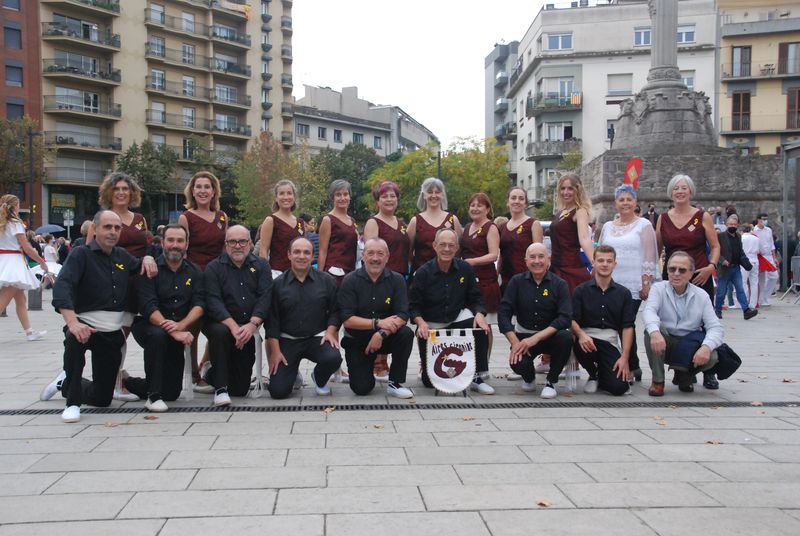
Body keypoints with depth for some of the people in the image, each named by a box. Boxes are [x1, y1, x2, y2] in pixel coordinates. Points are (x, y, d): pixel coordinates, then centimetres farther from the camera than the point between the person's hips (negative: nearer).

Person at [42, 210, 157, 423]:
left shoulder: (122, 256, 10)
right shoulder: (82, 255, -8)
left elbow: (140, 266, 31)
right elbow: (62, 287, -23)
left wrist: (148, 258, 4)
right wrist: (72, 322, -40)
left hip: (113, 333, 5)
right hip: (86, 325, -5)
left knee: (103, 398, 6)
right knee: (76, 339, -42)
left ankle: (65, 383, 39)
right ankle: (73, 403, -21)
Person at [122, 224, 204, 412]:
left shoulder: (194, 272, 5)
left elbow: (199, 305, -7)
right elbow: (149, 307, -19)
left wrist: (180, 326, -26)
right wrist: (173, 331, -32)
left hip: (178, 333, 4)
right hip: (148, 325, -4)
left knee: (172, 393, 2)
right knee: (157, 335, -41)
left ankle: (127, 382, 30)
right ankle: (153, 396, -27)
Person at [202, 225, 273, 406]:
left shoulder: (261, 266, 4)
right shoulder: (213, 268, -2)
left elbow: (265, 297, -8)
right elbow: (213, 301, -14)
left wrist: (252, 325, -24)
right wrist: (233, 326, -28)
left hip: (248, 328, 2)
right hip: (220, 323, -2)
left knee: (241, 389, 3)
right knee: (220, 332, -40)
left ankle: (210, 375, 37)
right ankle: (220, 387, -23)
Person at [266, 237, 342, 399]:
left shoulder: (326, 281, 2)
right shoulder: (278, 284, 1)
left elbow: (334, 310, 6)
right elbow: (272, 319, 0)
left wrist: (330, 331, -12)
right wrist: (275, 351, -5)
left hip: (317, 338, 0)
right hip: (287, 340, 0)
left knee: (333, 358, -32)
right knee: (278, 391, -12)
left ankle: (319, 379, 5)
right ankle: (293, 373, 26)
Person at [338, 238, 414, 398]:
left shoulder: (396, 280, -6)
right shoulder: (350, 281, -10)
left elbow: (402, 316, -14)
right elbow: (347, 319, -16)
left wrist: (382, 334, -29)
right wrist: (377, 323, -26)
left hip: (386, 337, 1)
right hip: (357, 341, -1)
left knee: (406, 334, -29)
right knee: (362, 388, -13)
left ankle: (394, 383, -11)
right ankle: (359, 368, 25)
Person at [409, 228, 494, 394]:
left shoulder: (465, 268, -5)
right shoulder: (423, 272, -12)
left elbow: (475, 299, -1)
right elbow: (413, 305, -9)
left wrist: (479, 313, -22)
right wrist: (420, 322, -28)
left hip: (457, 318, 2)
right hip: (430, 325, -2)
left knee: (481, 328, -32)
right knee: (429, 381, -5)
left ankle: (476, 378, -15)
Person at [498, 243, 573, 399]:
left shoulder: (559, 284, -6)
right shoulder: (517, 282, -2)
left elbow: (565, 318, -17)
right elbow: (503, 313, -7)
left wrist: (536, 338, -27)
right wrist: (515, 343, -20)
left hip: (551, 335, 0)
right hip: (523, 335, 0)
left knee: (566, 337, -34)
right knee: (518, 363, -29)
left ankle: (551, 382, -7)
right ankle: (529, 377, 13)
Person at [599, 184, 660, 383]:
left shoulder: (643, 225, 3)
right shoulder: (607, 226, 16)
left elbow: (649, 257, -2)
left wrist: (646, 283, -9)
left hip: (633, 286, -4)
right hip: (609, 285, 5)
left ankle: (632, 367, 6)